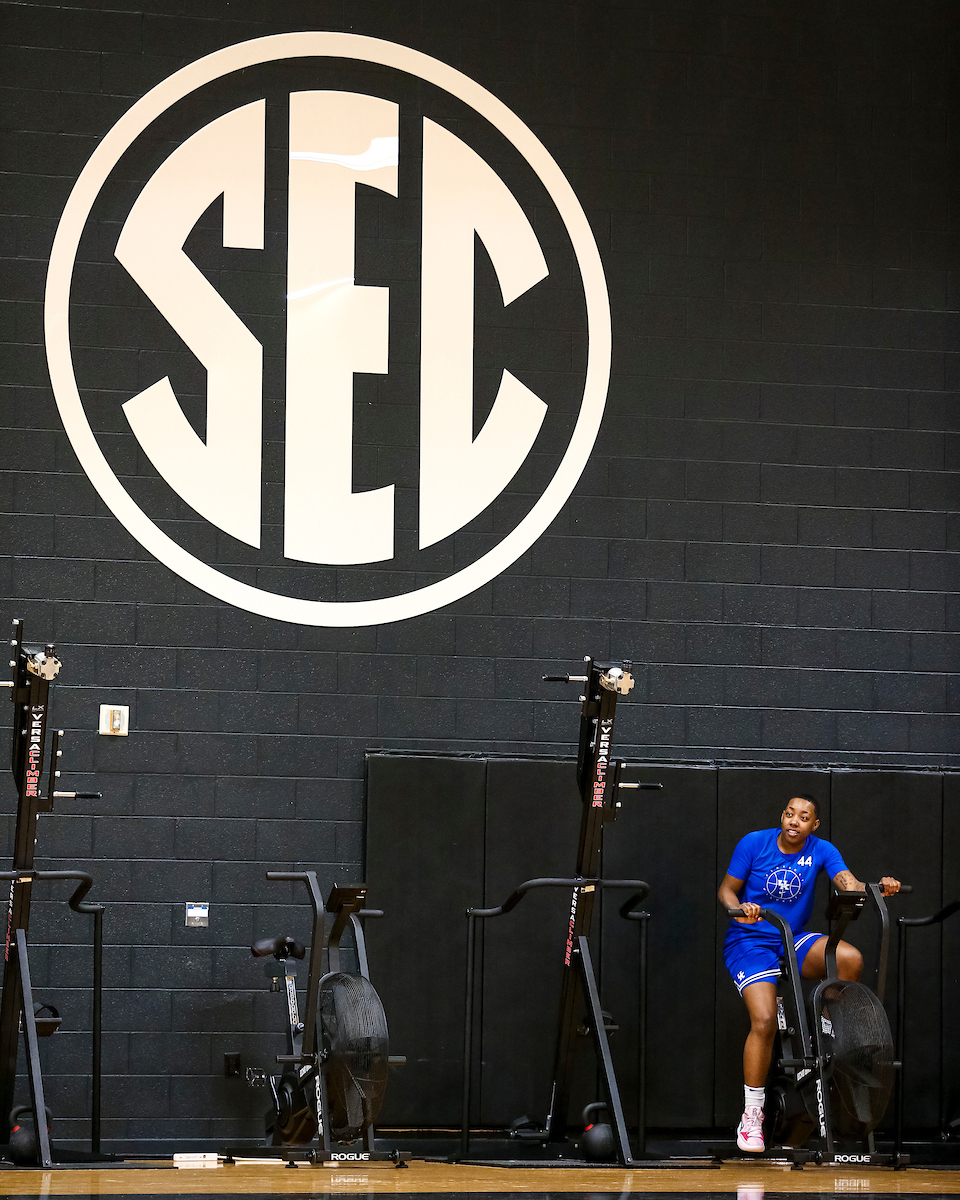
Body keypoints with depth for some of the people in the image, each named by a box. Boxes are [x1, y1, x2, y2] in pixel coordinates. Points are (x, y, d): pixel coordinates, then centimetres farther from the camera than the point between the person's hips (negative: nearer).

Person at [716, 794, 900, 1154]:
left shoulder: (821, 851, -1)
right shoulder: (754, 843, -6)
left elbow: (848, 883, -16)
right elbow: (727, 889, -3)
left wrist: (877, 888, -37)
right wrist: (739, 907, -26)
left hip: (794, 941, 3)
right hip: (750, 943, -3)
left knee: (850, 958, -26)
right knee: (765, 1021, -22)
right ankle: (752, 1115, -11)